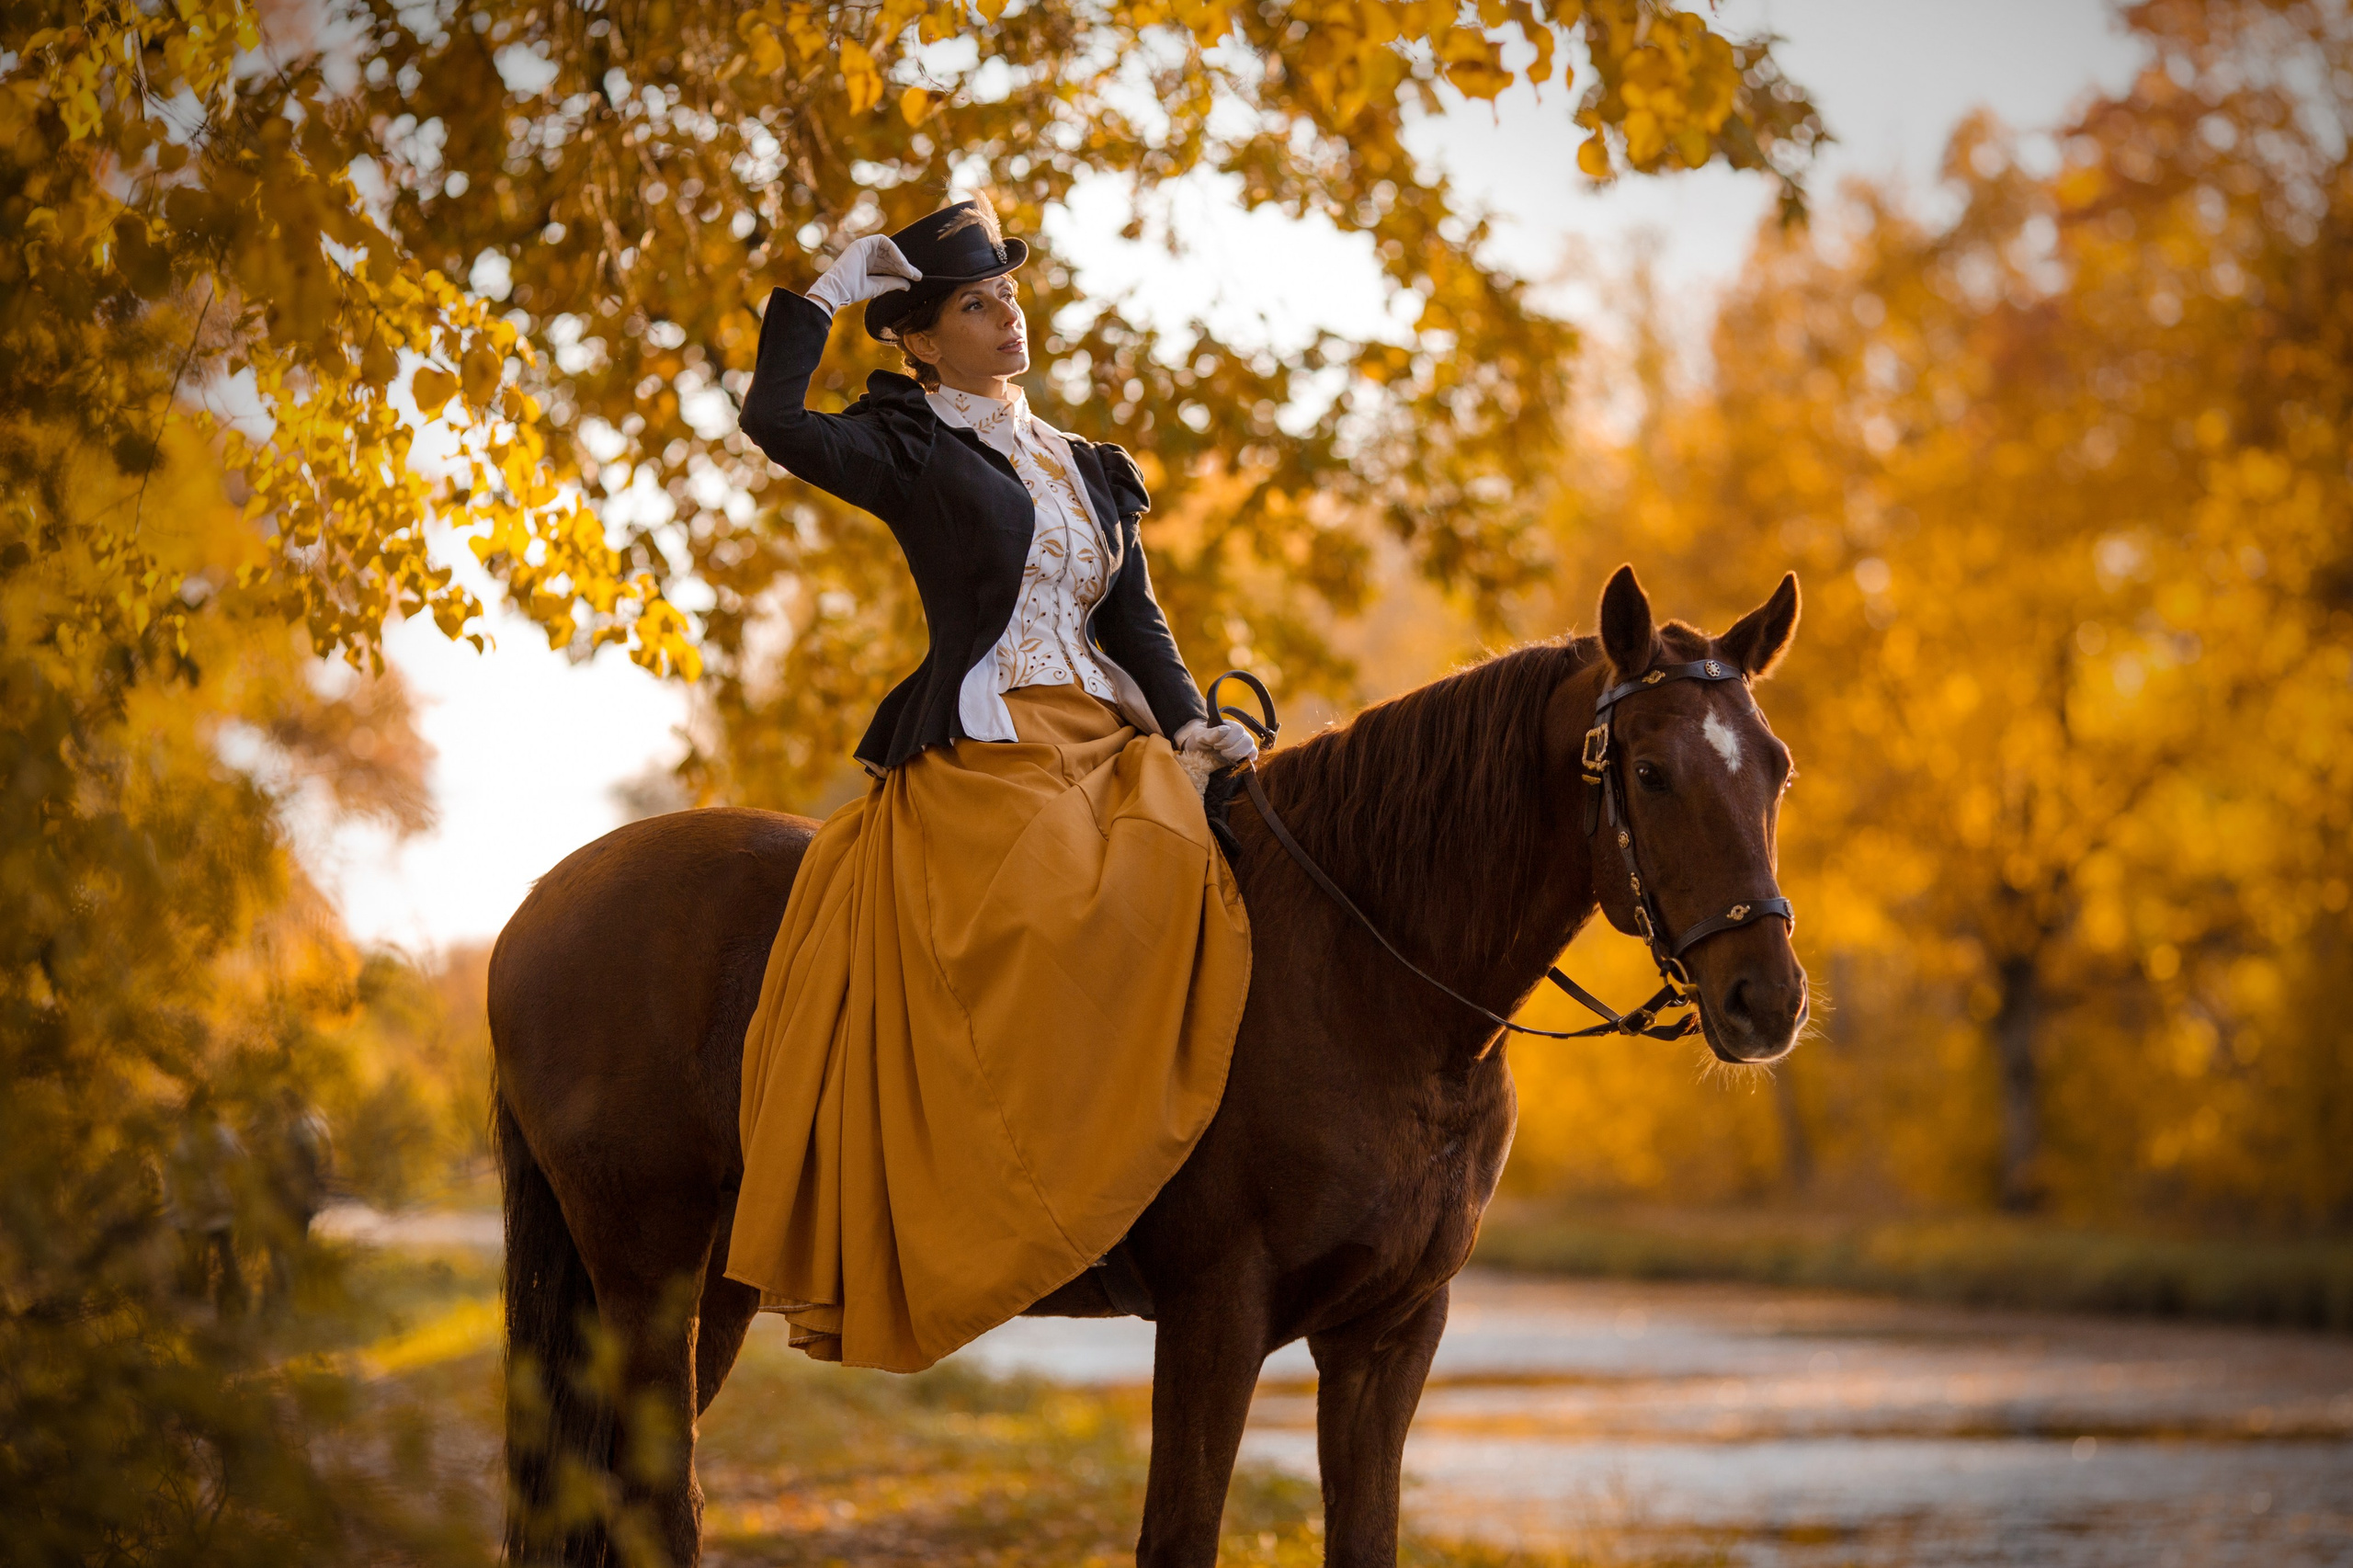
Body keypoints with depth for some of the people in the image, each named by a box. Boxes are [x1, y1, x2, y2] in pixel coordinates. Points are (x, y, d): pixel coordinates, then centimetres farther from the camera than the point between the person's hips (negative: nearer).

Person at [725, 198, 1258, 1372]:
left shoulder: (1085, 470, 24)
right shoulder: (910, 450, 5)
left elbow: (1133, 621, 18)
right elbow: (775, 420, -14)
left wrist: (1187, 722, 0)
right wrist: (824, 293, -2)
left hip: (1104, 746, 7)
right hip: (982, 750, -7)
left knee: (1171, 874, -23)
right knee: (1041, 924, -28)